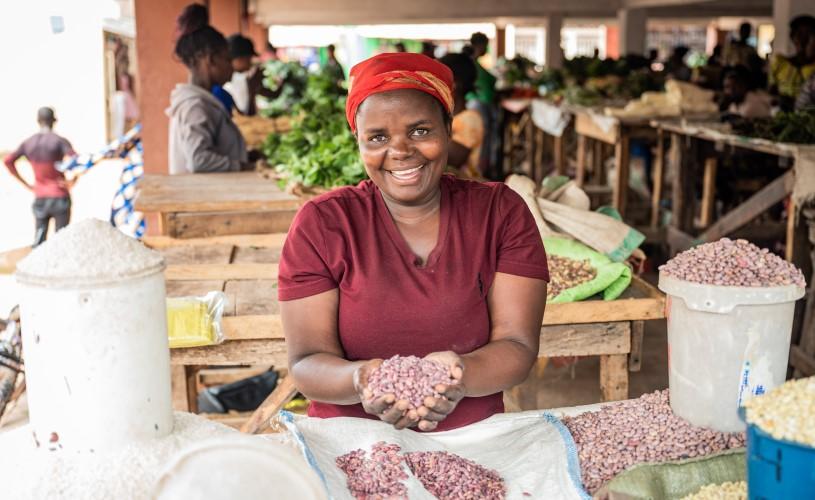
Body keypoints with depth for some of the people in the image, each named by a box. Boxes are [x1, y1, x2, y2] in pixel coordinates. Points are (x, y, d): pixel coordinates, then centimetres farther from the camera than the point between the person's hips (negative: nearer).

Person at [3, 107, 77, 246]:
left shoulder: (28, 143, 1)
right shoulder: (60, 141, -12)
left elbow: (7, 161, 1)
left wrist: (26, 184, 4)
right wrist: (72, 182, -11)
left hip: (40, 199, 4)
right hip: (60, 198, -4)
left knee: (39, 240, 9)